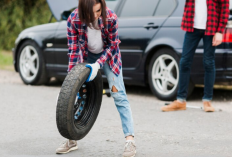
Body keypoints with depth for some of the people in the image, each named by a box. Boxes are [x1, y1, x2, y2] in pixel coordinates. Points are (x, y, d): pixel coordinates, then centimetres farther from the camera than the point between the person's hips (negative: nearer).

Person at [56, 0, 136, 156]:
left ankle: (130, 140, -12)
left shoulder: (111, 17, -30)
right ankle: (72, 140, 12)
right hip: (86, 56, 2)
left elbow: (112, 45, -18)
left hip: (107, 55, -2)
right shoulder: (73, 20, -27)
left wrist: (98, 64, -29)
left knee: (119, 95, -12)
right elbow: (73, 50, -21)